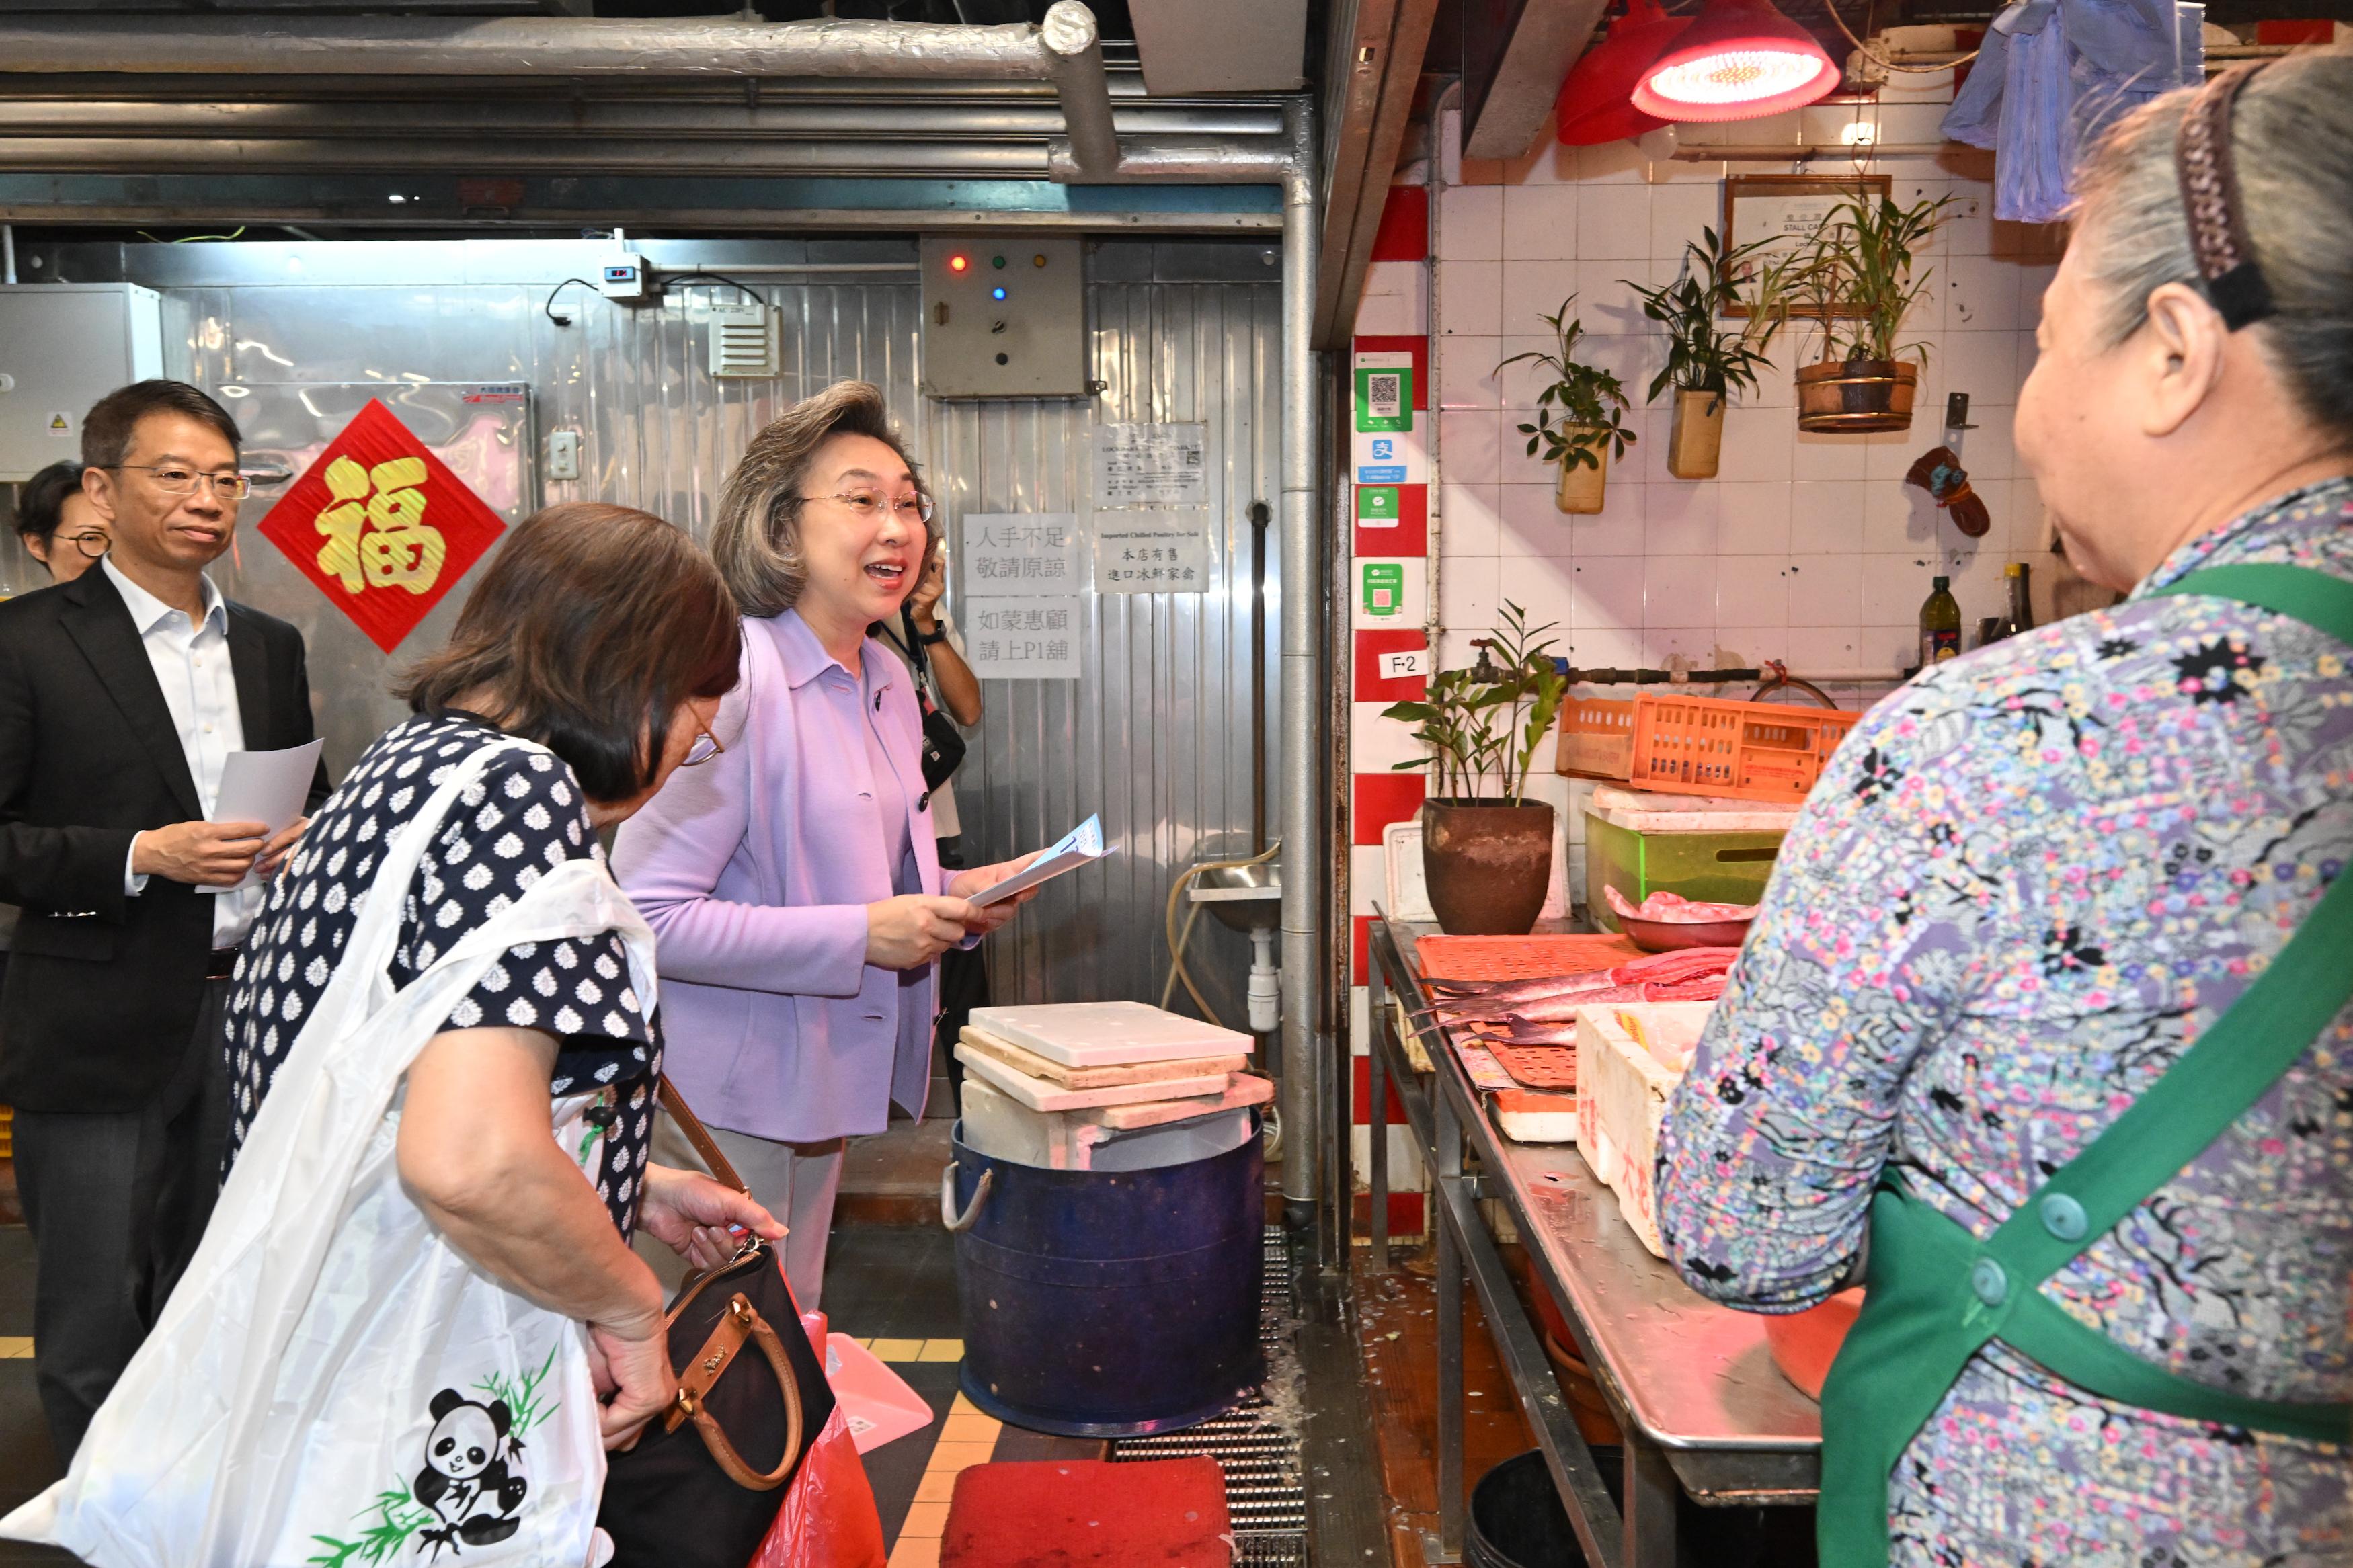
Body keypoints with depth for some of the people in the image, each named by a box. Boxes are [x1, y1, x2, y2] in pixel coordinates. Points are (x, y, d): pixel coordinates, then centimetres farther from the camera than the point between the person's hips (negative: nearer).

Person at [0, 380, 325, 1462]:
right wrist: (140, 856, -19)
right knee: (96, 1318, 5)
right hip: (102, 1033, -5)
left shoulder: (270, 647, 11)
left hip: (253, 1007, 5)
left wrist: (303, 842, 0)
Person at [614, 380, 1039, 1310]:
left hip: (823, 1083, 9)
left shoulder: (887, 682, 9)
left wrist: (950, 896, 3)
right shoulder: (732, 676, -20)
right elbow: (648, 915, -25)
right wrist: (863, 934, -25)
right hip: (719, 1099, -8)